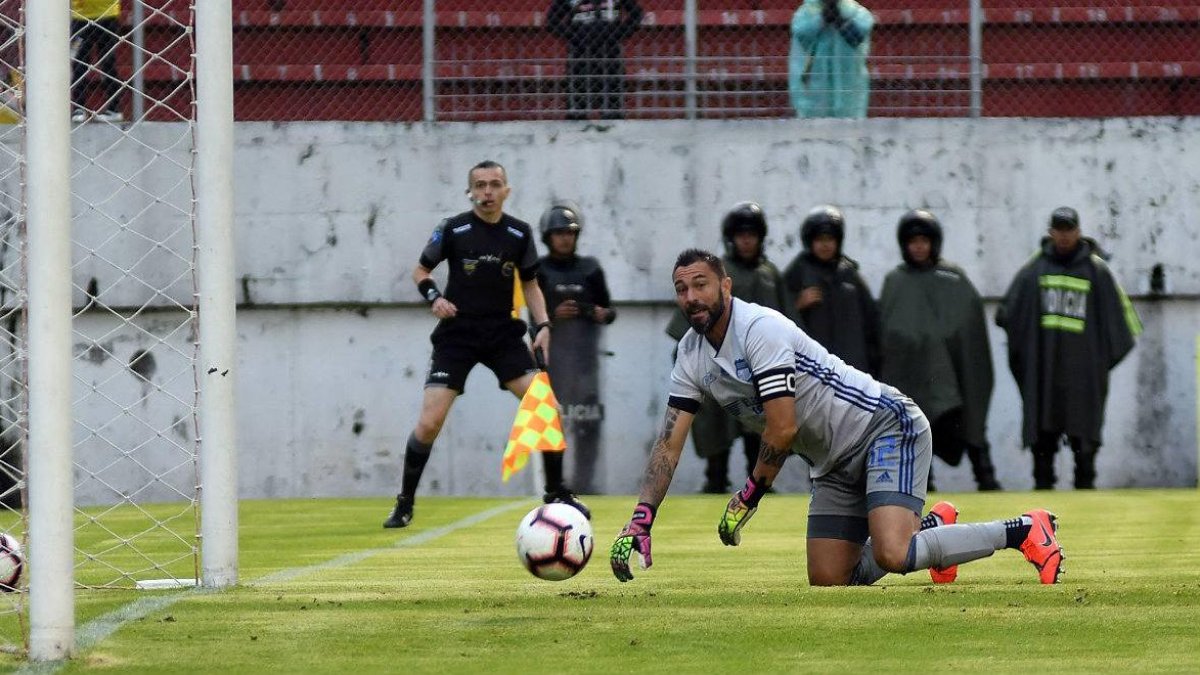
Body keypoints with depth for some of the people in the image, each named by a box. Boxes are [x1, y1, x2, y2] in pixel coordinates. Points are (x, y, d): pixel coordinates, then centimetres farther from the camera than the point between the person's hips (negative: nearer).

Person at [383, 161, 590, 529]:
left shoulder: (519, 233, 2)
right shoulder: (453, 229, -6)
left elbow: (529, 283, 13)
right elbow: (420, 271, 6)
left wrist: (543, 325, 0)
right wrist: (434, 297, -14)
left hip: (503, 334, 2)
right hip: (456, 336, -2)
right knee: (429, 422, -12)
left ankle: (557, 494, 8)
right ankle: (404, 504, 5)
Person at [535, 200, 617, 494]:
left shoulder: (589, 269, 10)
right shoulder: (538, 271, 2)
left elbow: (608, 310, 14)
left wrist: (604, 314, -8)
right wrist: (553, 315, -16)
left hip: (585, 354, 3)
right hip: (550, 354, -2)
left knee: (588, 420, -1)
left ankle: (584, 481, 6)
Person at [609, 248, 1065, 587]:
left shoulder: (759, 328, -20)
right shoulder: (692, 355, 5)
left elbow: (783, 429, -23)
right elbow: (669, 444, 5)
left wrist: (746, 500, -12)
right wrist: (639, 524, -6)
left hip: (887, 426, -9)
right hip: (835, 465, 9)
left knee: (891, 556, -28)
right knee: (827, 583, 2)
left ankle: (1023, 531, -11)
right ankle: (929, 527, 24)